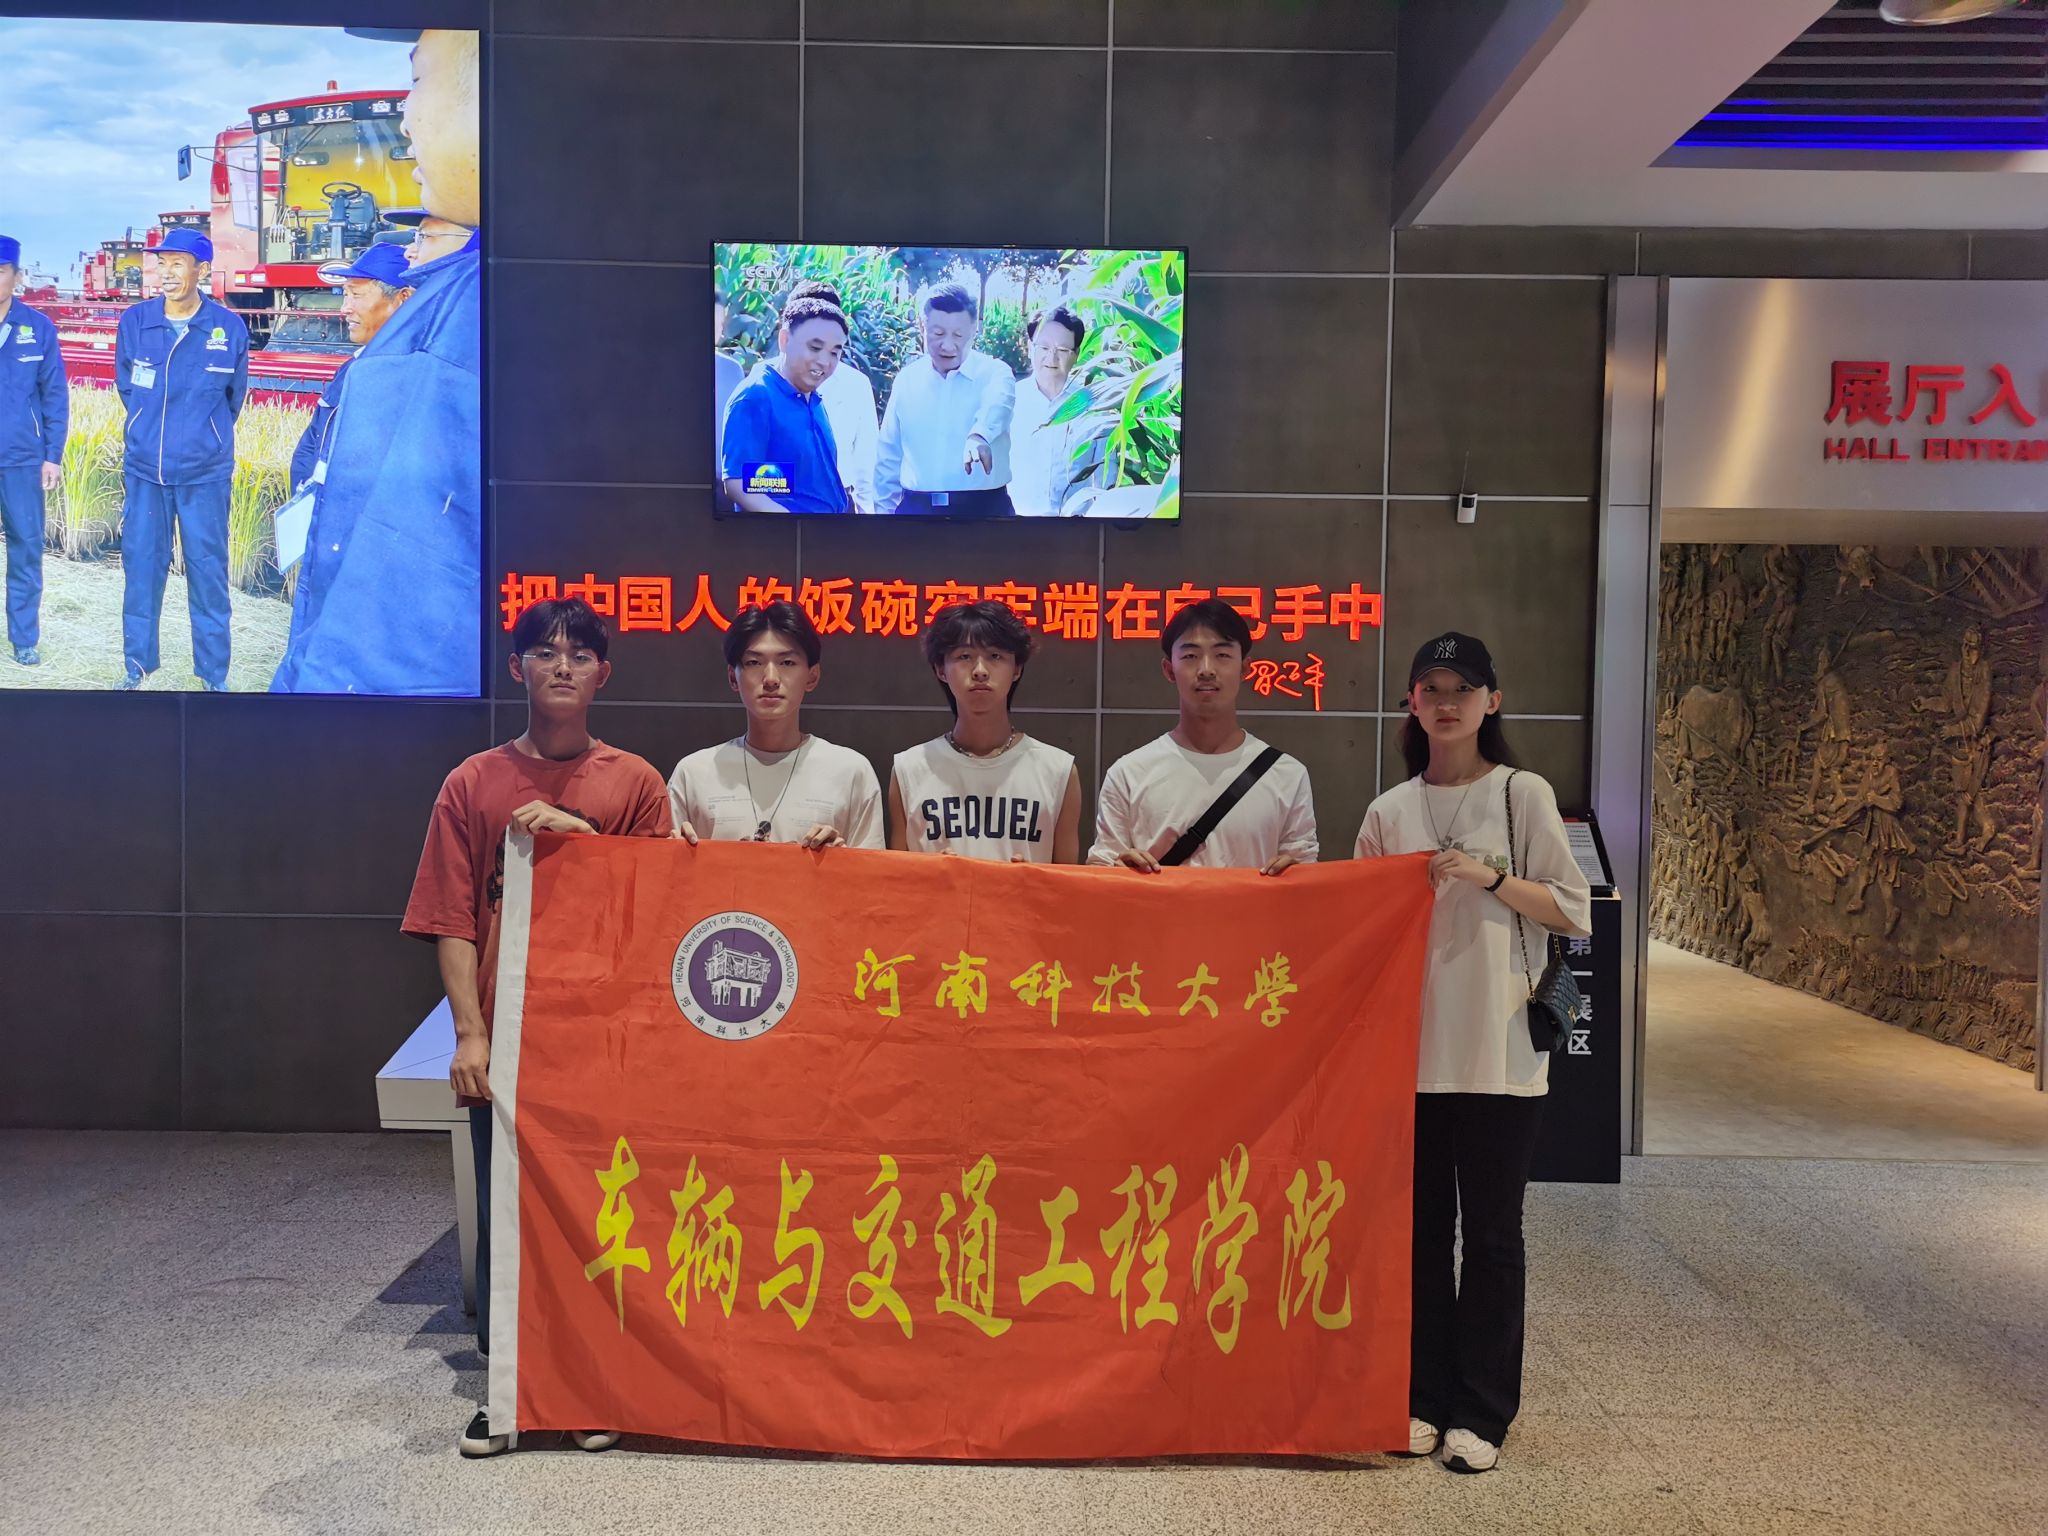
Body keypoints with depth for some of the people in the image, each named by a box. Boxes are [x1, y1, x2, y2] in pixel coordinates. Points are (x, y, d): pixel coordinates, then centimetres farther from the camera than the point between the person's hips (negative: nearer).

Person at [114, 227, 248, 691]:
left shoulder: (229, 328, -8)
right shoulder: (134, 321, -4)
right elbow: (125, 385, 14)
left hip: (205, 474, -2)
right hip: (144, 469, 2)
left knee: (207, 570, 3)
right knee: (140, 565, 9)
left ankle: (214, 674, 13)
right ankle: (138, 663, 22)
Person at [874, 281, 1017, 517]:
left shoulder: (994, 373, -3)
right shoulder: (906, 380, 9)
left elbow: (996, 405, -27)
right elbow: (888, 457, 14)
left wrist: (979, 435, -49)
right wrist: (883, 509, 12)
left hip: (984, 507, -3)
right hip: (916, 508, 3)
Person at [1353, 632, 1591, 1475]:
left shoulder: (1523, 795, -1)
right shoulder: (1389, 811, 8)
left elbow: (1574, 911, -4)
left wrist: (1489, 878, -14)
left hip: (1500, 1050, -3)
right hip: (1413, 1047, 3)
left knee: (1492, 1230, 4)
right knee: (1423, 1226, 10)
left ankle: (1483, 1412, 16)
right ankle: (1425, 1395, 23)